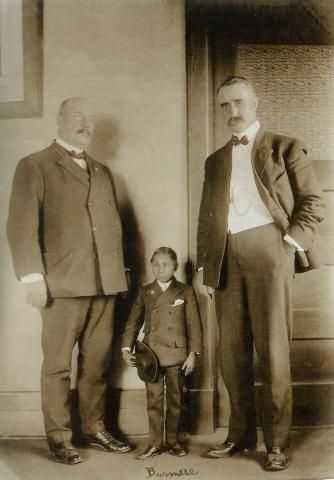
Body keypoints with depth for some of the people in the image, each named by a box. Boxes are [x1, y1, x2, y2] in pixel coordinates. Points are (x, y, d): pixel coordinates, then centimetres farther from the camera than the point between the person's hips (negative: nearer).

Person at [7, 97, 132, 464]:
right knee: (57, 364, 3)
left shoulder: (102, 172, 21)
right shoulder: (34, 166, 3)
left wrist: (118, 270, 12)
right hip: (63, 283, -5)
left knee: (97, 362, 10)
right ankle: (59, 437, 16)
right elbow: (22, 226, -5)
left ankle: (95, 428, 25)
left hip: (105, 283, 5)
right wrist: (32, 277, -13)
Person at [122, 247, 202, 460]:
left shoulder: (185, 291, 2)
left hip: (177, 354, -1)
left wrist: (193, 353, -5)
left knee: (175, 400, 9)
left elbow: (194, 324, 0)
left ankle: (173, 441, 23)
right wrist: (127, 348, -3)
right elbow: (133, 322, 6)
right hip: (151, 353, 1)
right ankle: (155, 444, 16)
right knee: (154, 400, 6)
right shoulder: (144, 292, 7)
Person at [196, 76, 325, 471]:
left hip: (266, 248, -4)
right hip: (226, 256, 5)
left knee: (271, 346, -4)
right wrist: (204, 266, 11)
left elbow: (313, 202, 3)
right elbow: (205, 218, 19)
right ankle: (240, 434, 18)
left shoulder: (284, 148, 9)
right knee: (232, 350, 6)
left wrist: (292, 240, -10)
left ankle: (277, 442, 8)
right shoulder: (215, 160, 21)